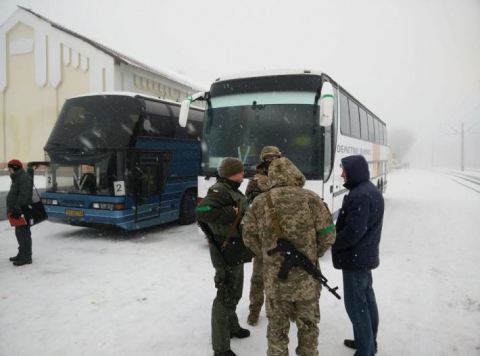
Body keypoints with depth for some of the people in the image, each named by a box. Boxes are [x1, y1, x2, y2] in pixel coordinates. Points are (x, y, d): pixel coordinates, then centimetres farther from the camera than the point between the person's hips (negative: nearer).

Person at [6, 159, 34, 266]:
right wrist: (12, 208, 18)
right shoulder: (18, 178, 20)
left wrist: (17, 208, -27)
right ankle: (22, 254, 25)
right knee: (19, 232, 16)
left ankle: (26, 257, -9)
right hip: (18, 211, 11)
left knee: (23, 233, -10)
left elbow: (23, 195, -24)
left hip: (23, 211, -11)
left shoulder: (24, 178, -14)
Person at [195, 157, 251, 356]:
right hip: (226, 253, -10)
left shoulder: (232, 191, 14)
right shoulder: (219, 191, -19)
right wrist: (231, 213, -30)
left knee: (234, 294, 24)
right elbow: (201, 212, -34)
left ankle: (231, 326, 44)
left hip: (236, 252, 10)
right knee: (225, 297, -3)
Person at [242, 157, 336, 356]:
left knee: (277, 327, 19)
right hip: (306, 277, -1)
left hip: (274, 277, 1)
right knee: (308, 326, 20)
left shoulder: (260, 202, -5)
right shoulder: (311, 199, -9)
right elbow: (328, 235, -3)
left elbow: (249, 237, 2)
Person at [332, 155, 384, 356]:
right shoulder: (372, 191, 10)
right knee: (366, 299, 19)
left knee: (355, 304, -1)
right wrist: (336, 237, 11)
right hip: (367, 255, 10)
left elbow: (353, 231, -26)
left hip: (355, 258, -10)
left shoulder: (359, 195, -24)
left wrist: (331, 242, -11)